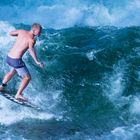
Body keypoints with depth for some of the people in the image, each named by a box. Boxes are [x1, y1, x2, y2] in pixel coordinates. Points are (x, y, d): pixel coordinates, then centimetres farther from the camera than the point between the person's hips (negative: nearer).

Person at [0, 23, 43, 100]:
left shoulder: (22, 31, 6)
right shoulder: (32, 39, -13)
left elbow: (11, 33, 19)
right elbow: (31, 48, -32)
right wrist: (37, 61, -39)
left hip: (8, 57, 8)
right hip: (16, 60, -8)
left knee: (13, 71, 36)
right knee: (27, 77, 6)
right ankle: (18, 95, 4)